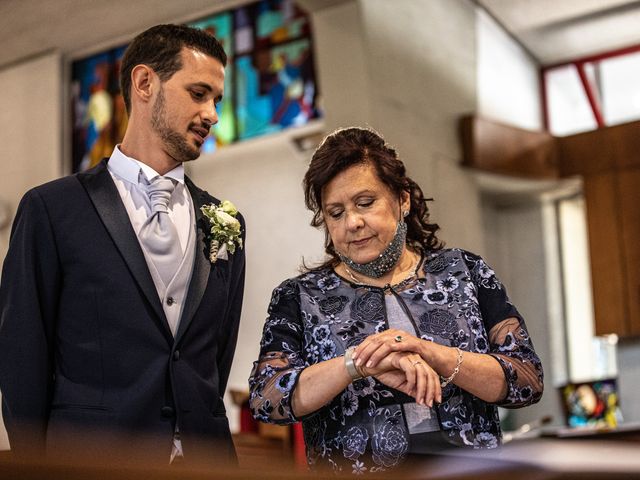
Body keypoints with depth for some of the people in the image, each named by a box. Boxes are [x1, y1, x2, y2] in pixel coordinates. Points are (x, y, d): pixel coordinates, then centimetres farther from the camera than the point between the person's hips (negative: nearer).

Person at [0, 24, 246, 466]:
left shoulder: (225, 223, 9)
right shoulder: (52, 209, -3)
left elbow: (219, 359, 11)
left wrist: (206, 445, 2)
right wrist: (37, 460, -3)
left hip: (206, 458, 4)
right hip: (90, 453, -3)